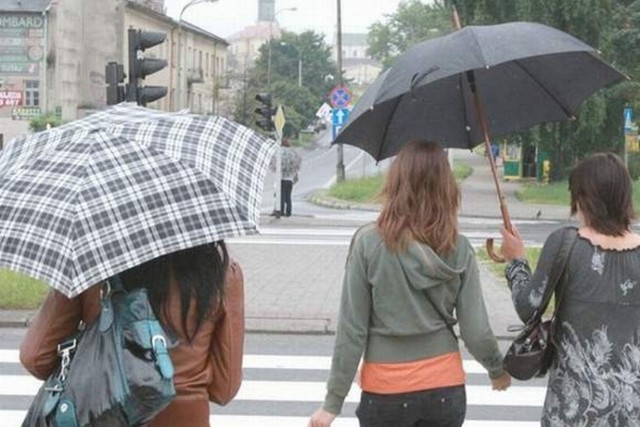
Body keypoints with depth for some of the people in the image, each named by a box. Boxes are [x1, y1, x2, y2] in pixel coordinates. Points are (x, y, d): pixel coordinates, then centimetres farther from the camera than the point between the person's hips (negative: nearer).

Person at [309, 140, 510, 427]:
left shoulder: (368, 243, -12)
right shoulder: (459, 249, -5)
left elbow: (351, 330, -10)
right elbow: (476, 332, -4)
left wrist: (333, 401, -3)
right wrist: (498, 370, 16)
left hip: (385, 392, -2)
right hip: (446, 390, 2)